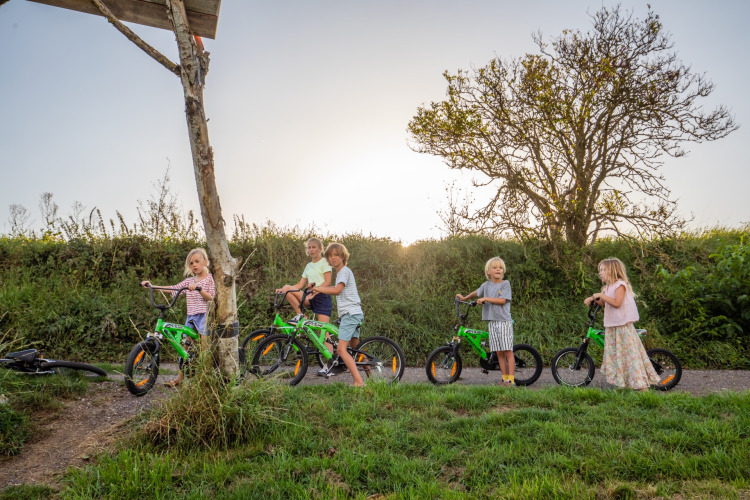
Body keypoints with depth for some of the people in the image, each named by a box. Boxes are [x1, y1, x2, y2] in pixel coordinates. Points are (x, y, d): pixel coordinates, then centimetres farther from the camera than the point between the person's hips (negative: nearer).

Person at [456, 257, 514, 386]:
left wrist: (485, 298, -11)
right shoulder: (486, 285, 12)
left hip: (504, 321, -4)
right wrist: (464, 298, 41)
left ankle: (511, 379, -2)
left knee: (508, 351, -6)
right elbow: (477, 293, 32)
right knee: (499, 353, 6)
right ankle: (505, 379, 11)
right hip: (492, 322, 4)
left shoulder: (505, 283, -2)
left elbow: (502, 300, -13)